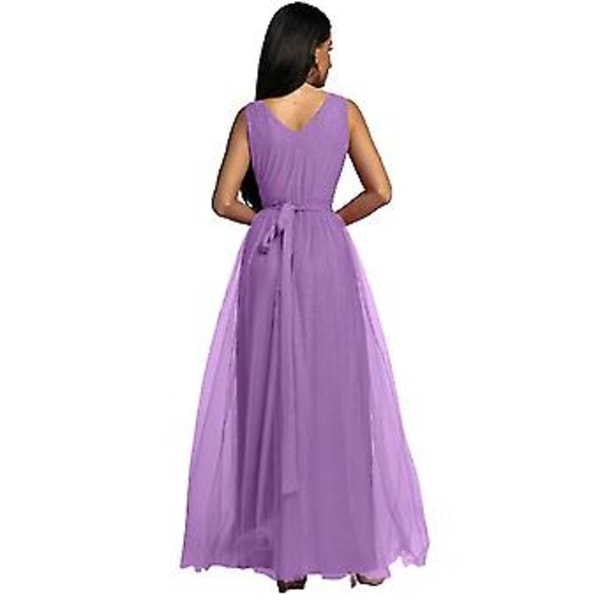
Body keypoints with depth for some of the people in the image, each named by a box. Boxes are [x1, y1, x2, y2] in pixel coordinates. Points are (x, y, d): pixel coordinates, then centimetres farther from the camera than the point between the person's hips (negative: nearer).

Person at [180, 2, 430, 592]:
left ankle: (288, 553, 11)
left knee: (275, 397, 6)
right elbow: (380, 192, 0)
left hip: (267, 260, 1)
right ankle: (362, 549, 14)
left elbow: (223, 201, 2)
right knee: (340, 395, 6)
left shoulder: (251, 117, 1)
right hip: (328, 257, 0)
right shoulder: (345, 111, 0)